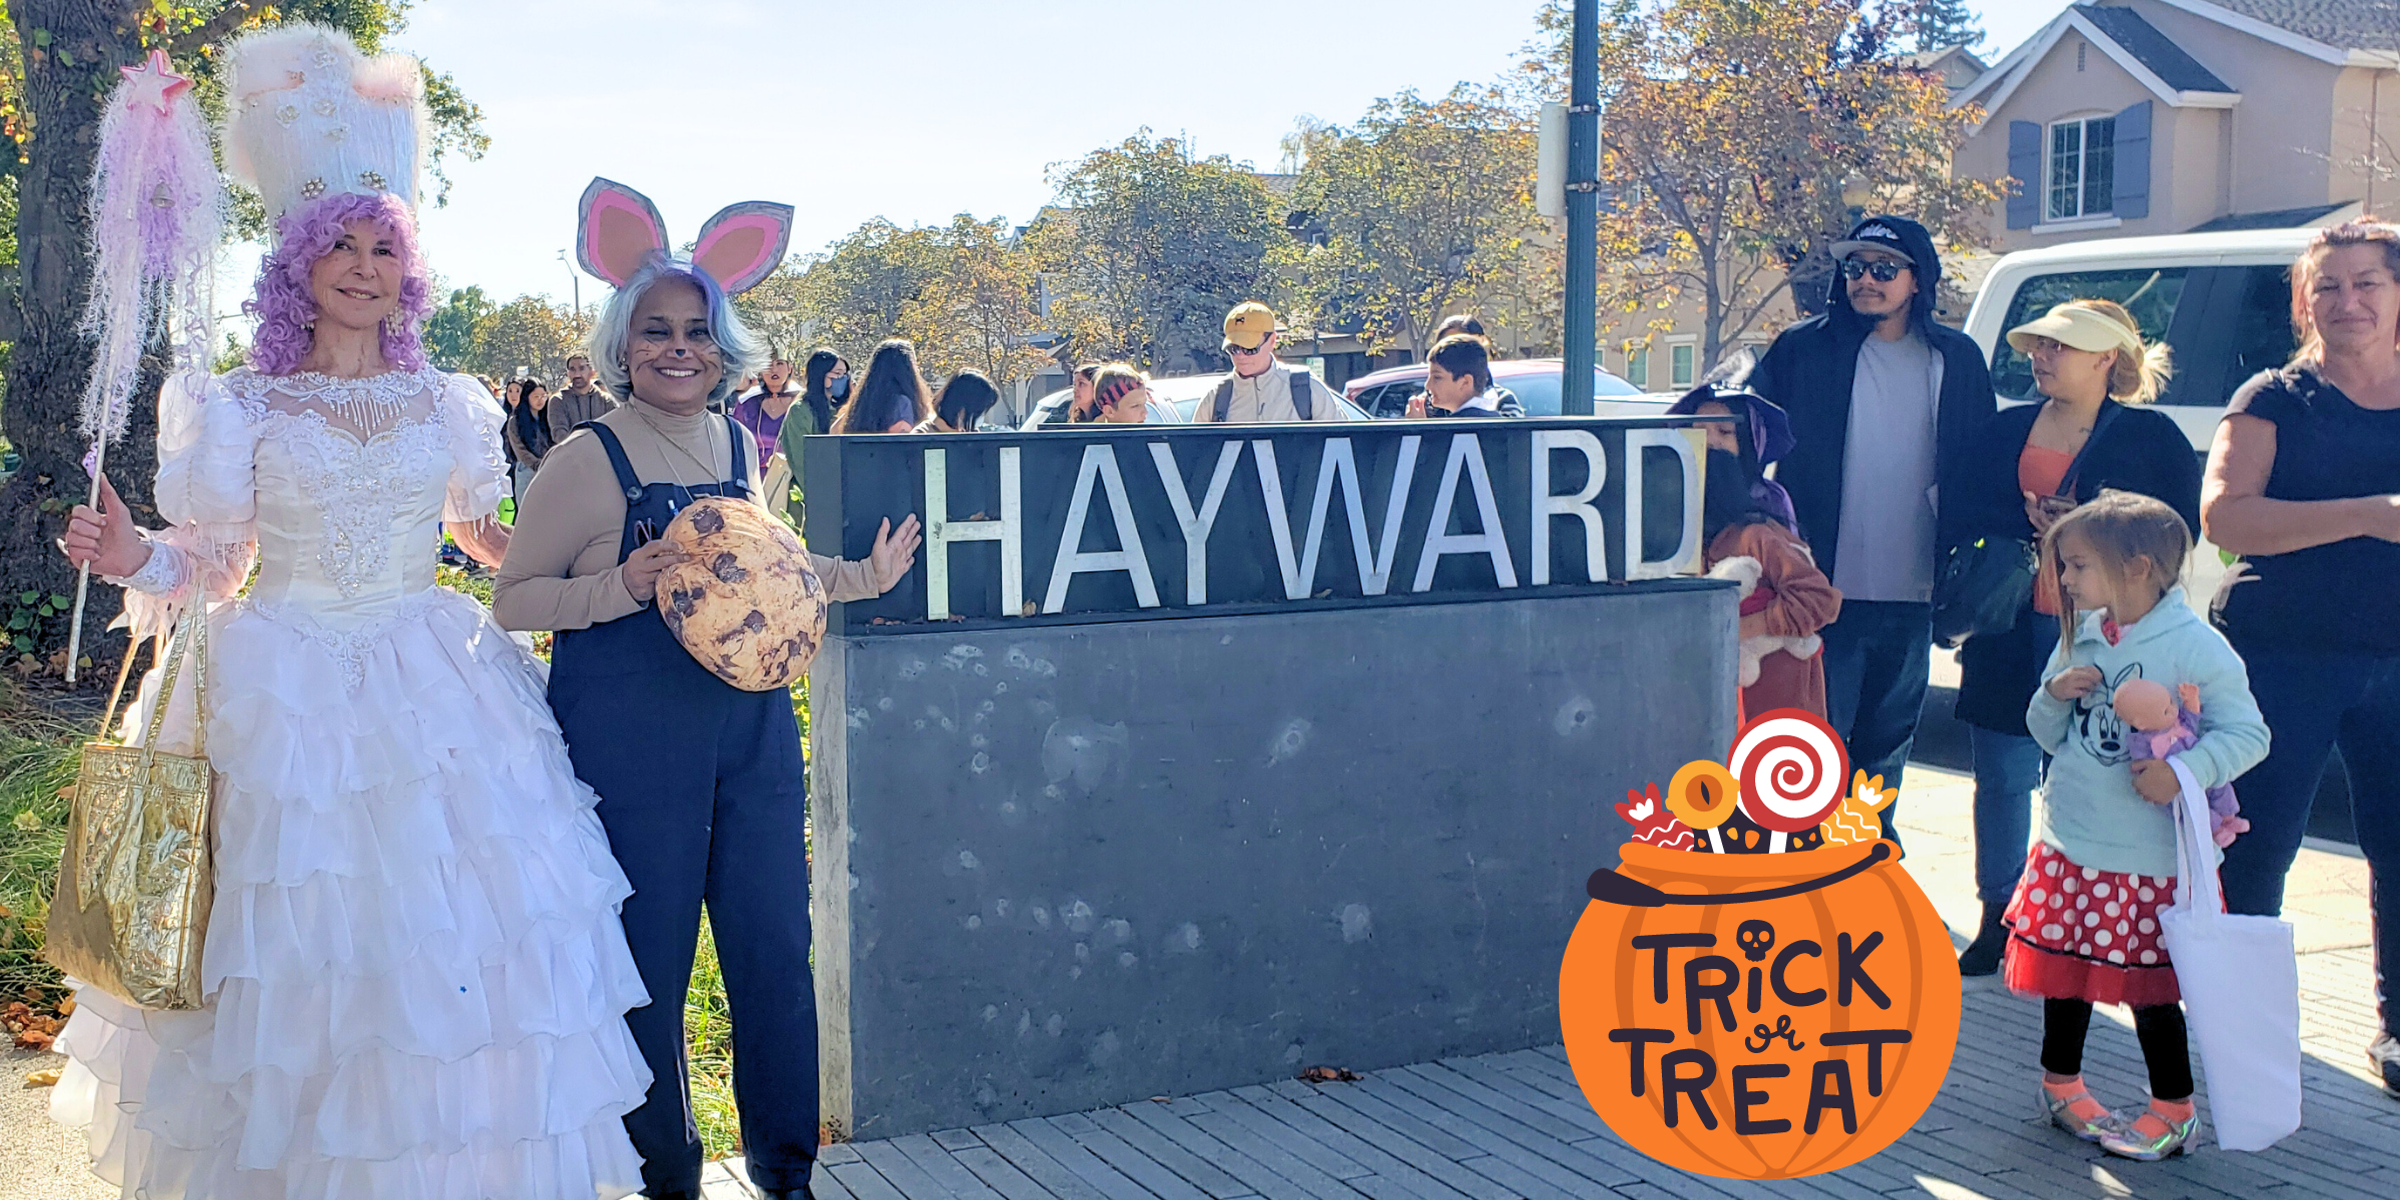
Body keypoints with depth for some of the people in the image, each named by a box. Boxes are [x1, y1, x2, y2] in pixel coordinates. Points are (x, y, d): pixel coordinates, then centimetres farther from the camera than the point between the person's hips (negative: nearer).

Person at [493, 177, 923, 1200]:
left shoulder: (738, 445, 8)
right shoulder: (588, 461, -9)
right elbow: (511, 598, -5)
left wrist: (860, 578, 20)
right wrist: (619, 588, -19)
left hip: (750, 723, 5)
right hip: (629, 738, -5)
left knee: (775, 947, 9)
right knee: (647, 966, 4)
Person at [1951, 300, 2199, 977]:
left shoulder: (2152, 436, 2)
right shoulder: (2009, 429, 14)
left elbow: (2180, 529, -1)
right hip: (2009, 629, 4)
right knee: (2002, 777, 6)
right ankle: (1998, 921, 19)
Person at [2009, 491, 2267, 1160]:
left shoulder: (2197, 647, -13)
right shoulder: (2081, 636, 6)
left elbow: (2248, 733, -12)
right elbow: (2048, 735, 13)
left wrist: (2184, 769, -27)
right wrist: (2054, 695, -7)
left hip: (2149, 860, -6)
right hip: (2068, 844, 6)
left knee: (2147, 984, 2)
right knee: (2065, 968, 14)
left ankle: (2174, 1110, 18)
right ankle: (2060, 1083, 33)